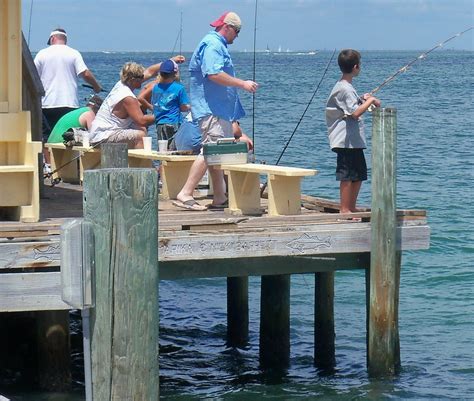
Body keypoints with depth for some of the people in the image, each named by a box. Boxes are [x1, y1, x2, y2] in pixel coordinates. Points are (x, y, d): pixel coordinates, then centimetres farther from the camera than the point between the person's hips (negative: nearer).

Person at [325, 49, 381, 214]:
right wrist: (371, 101, -18)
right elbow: (355, 113, -26)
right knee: (347, 175, -6)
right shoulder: (346, 88, -17)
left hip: (353, 140, 11)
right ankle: (344, 210, -3)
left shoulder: (342, 86, 15)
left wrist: (362, 100, 22)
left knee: (359, 174, 16)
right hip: (347, 140, -11)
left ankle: (351, 208, 24)